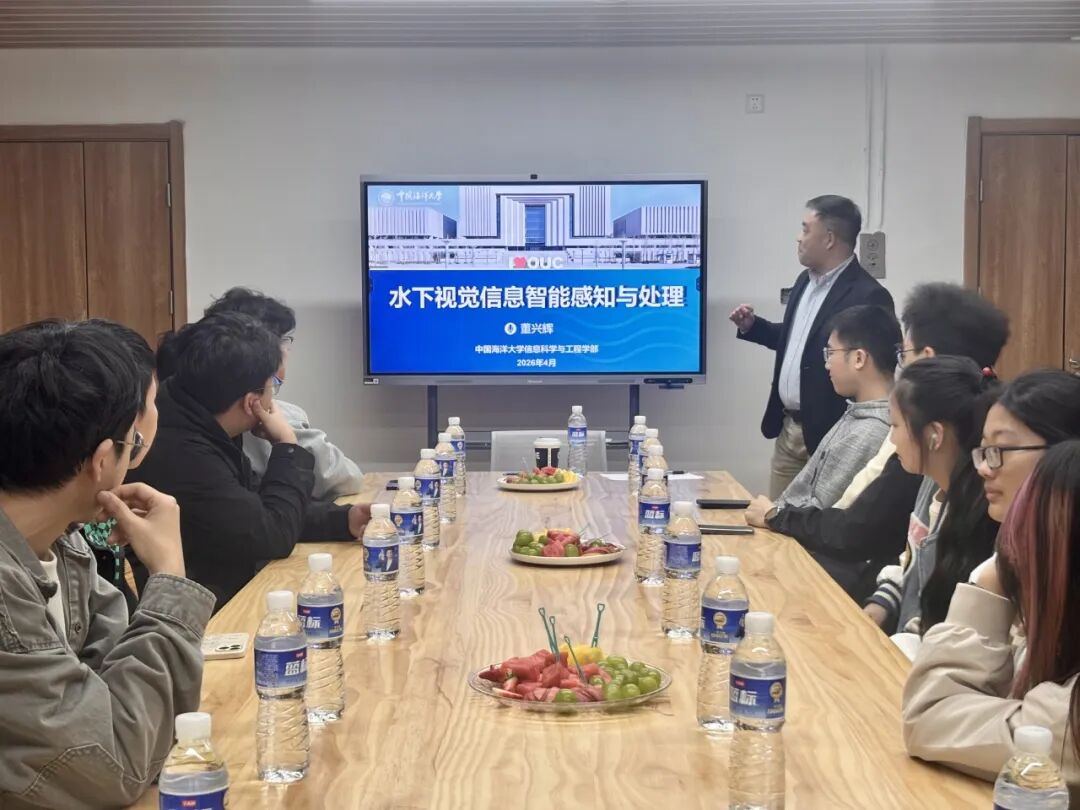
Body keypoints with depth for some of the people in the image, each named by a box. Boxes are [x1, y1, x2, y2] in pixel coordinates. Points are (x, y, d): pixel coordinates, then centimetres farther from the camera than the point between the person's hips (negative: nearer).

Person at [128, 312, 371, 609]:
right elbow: (273, 535, -19)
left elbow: (259, 512, 14)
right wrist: (287, 448, -7)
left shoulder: (199, 431, 3)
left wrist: (344, 520, 1)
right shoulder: (180, 455, -28)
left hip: (226, 600, 9)